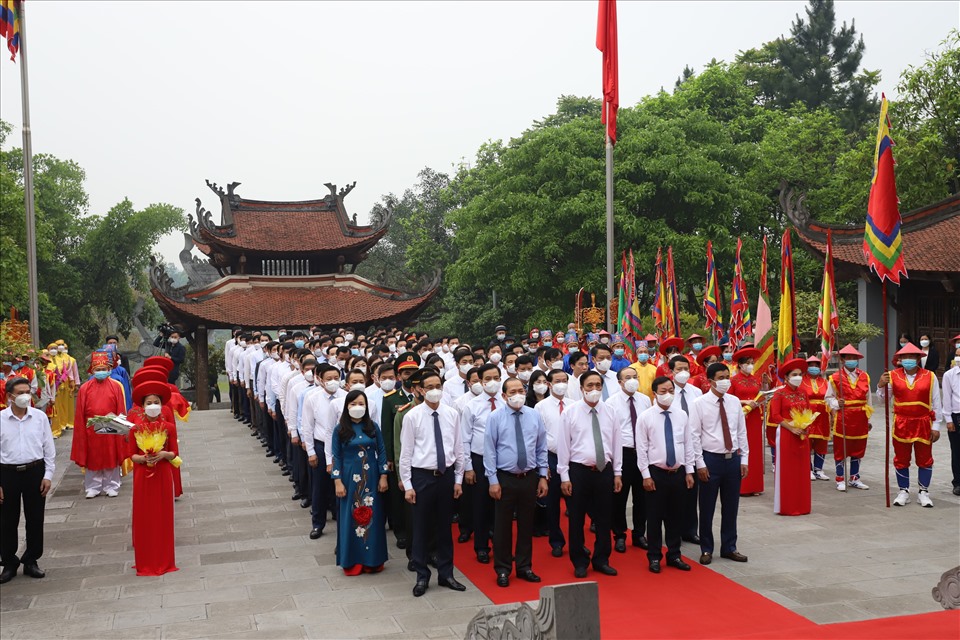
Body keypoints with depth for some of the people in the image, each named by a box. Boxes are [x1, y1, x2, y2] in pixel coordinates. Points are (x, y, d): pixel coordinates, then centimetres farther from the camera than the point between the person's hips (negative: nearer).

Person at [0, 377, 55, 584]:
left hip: (35, 471, 1)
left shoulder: (40, 417, -1)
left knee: (35, 519, 8)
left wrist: (48, 475, 0)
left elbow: (49, 448, 4)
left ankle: (31, 561, 24)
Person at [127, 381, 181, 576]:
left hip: (163, 476, 0)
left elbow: (174, 454, 1)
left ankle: (163, 560, 18)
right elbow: (131, 455, -1)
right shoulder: (135, 428, -3)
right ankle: (145, 562, 16)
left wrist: (164, 454, -19)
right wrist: (143, 458, -20)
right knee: (144, 518, 5)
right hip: (142, 477, 0)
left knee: (163, 517, 6)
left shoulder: (169, 427, -3)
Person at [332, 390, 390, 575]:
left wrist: (383, 477, -2)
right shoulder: (340, 430, -3)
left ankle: (372, 559, 18)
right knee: (351, 518, 4)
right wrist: (338, 482, -8)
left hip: (371, 480, 1)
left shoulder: (373, 427, 1)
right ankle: (352, 561, 15)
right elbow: (336, 457, -2)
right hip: (350, 480, -1)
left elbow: (382, 452, 3)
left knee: (373, 517, 6)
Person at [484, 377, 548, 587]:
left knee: (527, 524, 12)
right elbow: (489, 450, -6)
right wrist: (493, 480, -9)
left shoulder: (534, 416, 3)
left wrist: (543, 476, 4)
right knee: (503, 525, 5)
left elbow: (542, 448, 8)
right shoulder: (495, 417, -6)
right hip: (505, 478, -3)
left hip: (530, 478, 3)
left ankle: (524, 567, 26)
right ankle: (503, 570, 19)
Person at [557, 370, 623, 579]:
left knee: (603, 518, 11)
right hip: (578, 470, -2)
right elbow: (563, 445, -4)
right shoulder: (570, 412, -4)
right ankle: (579, 562, 21)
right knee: (576, 518, 6)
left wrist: (617, 473, 6)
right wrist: (564, 476, -7)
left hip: (604, 470, 3)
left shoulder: (609, 412, 4)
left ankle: (601, 560, 26)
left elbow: (616, 443, 8)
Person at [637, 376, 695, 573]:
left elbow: (688, 444, 7)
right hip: (656, 473, -3)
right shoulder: (645, 417, -6)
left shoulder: (681, 415, 4)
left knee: (676, 516, 11)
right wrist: (646, 475, -8)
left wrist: (689, 471, 4)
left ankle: (674, 555, 24)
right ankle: (654, 557, 16)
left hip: (678, 472, 3)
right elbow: (641, 448, -5)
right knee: (655, 516, 4)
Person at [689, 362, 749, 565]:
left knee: (731, 507, 12)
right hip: (711, 459, -4)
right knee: (707, 508, 5)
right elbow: (694, 435, -8)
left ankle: (729, 548, 26)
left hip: (733, 458, 4)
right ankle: (706, 549, 20)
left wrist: (744, 459, 4)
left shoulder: (735, 402, 5)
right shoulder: (699, 404, -7)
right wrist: (700, 463, -11)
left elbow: (742, 432, 8)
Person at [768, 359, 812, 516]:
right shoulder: (779, 393, -7)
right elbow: (775, 416, -12)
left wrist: (805, 425, -4)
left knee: (802, 469, 8)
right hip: (786, 434, -6)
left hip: (802, 435, 6)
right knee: (786, 469, 0)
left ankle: (801, 504, 17)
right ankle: (786, 506, 7)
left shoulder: (803, 393, 10)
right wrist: (791, 427, -17)